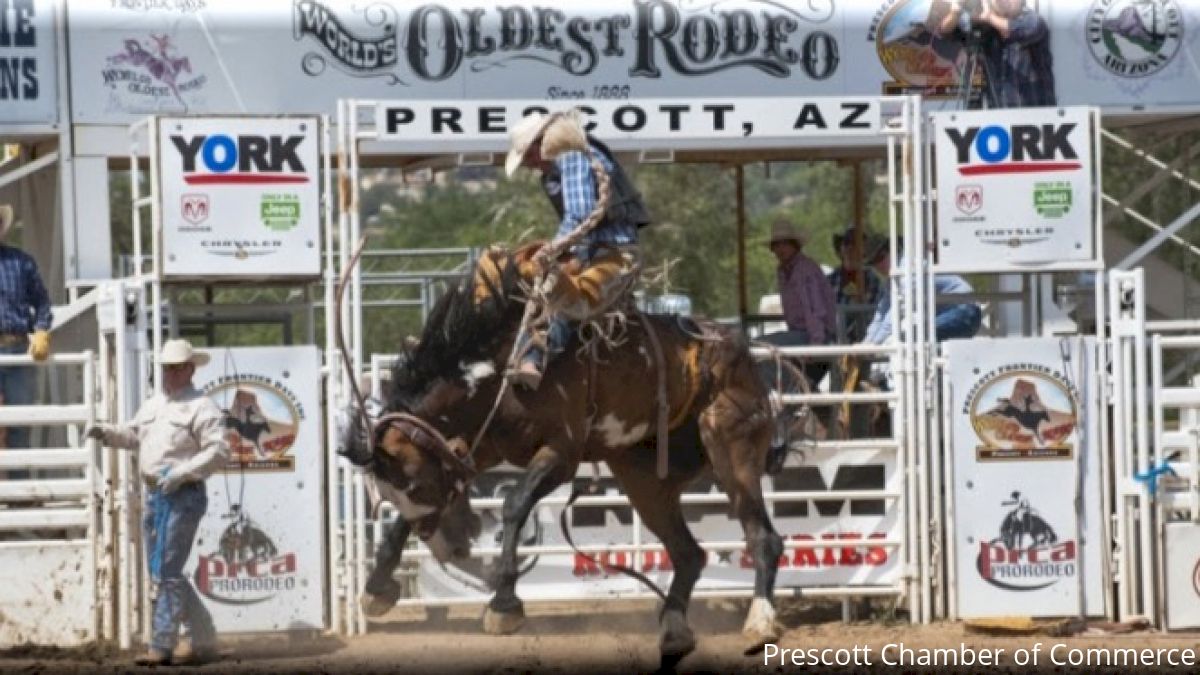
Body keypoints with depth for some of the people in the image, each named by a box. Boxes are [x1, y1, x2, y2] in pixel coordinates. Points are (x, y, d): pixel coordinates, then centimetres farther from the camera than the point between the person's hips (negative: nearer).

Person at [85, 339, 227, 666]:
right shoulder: (153, 404, 16)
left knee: (167, 571, -10)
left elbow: (219, 451, -16)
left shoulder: (201, 407, -8)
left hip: (183, 495, -9)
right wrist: (106, 432, 7)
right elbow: (134, 435, 26)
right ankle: (204, 639, 21)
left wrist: (181, 473, -23)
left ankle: (162, 646, -7)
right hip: (154, 495, 9)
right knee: (160, 571, 12)